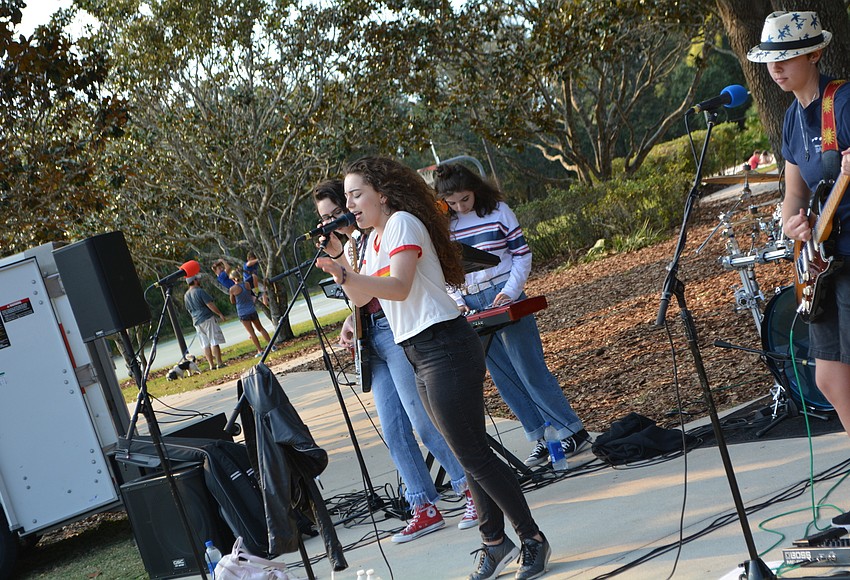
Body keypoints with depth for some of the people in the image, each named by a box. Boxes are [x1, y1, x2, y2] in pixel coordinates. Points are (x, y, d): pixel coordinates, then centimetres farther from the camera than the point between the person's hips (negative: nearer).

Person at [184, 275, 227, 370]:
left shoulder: (186, 295, 10)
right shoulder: (200, 291, -13)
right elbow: (210, 305, -15)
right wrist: (220, 314, -6)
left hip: (197, 322, 7)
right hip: (208, 319, -7)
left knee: (205, 344, 8)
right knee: (214, 342, -3)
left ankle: (212, 365, 7)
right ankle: (219, 363, -4)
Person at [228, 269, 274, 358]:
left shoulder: (232, 289, -13)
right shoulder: (247, 284, -3)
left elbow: (232, 302, 1)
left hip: (243, 313, -3)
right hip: (252, 310, 3)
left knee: (251, 333, 4)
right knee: (260, 328, 20)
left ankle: (260, 350, 3)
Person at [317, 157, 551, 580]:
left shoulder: (403, 222, -9)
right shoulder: (375, 238, 18)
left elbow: (399, 287, -22)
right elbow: (362, 298, 15)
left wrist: (345, 274, -31)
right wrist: (338, 268, 0)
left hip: (445, 349, -9)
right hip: (423, 357, 9)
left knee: (472, 453, -9)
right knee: (469, 454, 11)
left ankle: (532, 539, -1)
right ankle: (495, 541, 17)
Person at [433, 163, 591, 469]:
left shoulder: (498, 211, -3)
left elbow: (522, 255, -2)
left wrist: (510, 291, -13)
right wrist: (456, 302, -4)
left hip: (505, 299, -4)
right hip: (471, 308, 4)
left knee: (531, 371, -6)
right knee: (505, 380, 4)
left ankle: (574, 432, 2)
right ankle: (541, 439, 11)